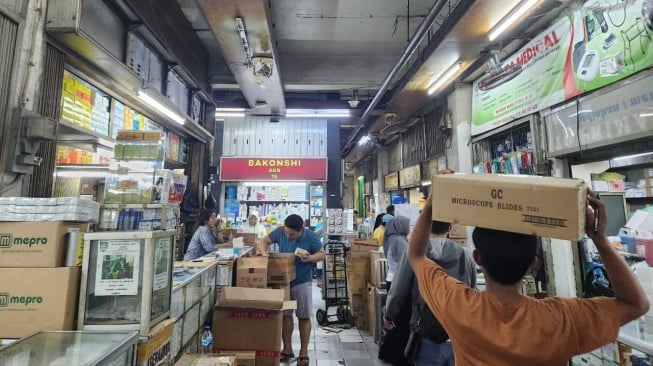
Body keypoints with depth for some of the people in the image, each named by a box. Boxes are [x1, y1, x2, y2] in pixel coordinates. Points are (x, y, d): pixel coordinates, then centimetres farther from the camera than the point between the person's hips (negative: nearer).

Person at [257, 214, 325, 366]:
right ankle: (287, 349, 28)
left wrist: (310, 258, -25)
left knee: (304, 317, 7)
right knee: (285, 315, 11)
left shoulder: (311, 237, -16)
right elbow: (263, 241, 1)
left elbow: (322, 254, -6)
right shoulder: (280, 232, -11)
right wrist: (264, 254, -19)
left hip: (302, 283, -2)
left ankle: (303, 352, 22)